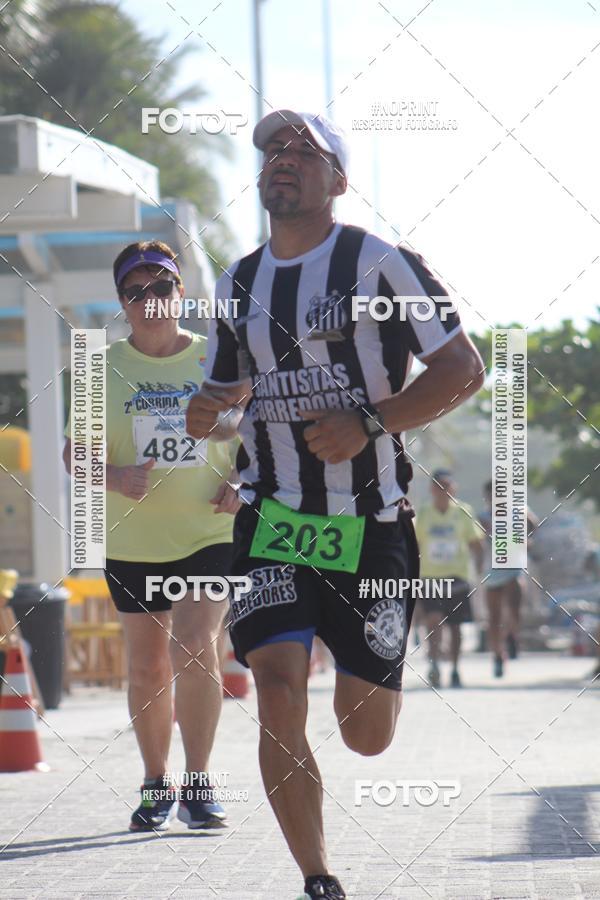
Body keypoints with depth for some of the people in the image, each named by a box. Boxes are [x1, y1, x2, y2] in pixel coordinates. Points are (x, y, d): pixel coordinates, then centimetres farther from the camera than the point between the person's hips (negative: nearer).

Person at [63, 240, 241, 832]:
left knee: (195, 648, -18)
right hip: (132, 541, 2)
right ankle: (155, 784, 24)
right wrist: (116, 477, -17)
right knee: (146, 668, 8)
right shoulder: (104, 368, 3)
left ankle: (198, 784, -9)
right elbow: (75, 453, 4)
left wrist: (243, 485, -7)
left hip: (211, 534, -2)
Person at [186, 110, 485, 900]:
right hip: (273, 523, 3)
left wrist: (370, 425, -19)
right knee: (280, 702, -15)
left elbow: (463, 370, -8)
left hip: (370, 527, -3)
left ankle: (361, 669, 42)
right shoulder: (238, 285, 10)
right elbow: (219, 398, 20)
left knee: (367, 736, 3)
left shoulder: (380, 263, -5)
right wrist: (204, 412, -4)